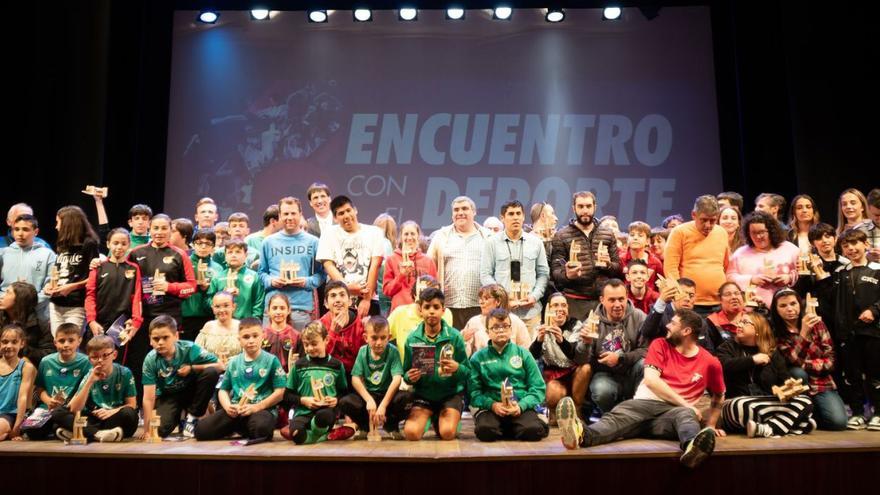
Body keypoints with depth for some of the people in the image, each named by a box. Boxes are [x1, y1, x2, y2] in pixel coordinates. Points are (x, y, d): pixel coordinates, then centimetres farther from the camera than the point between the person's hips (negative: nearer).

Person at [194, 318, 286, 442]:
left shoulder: (271, 360, 0)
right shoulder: (233, 362, 14)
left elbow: (280, 392, -4)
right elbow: (223, 390, 17)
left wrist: (256, 407, -13)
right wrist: (227, 406, -5)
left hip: (262, 409, -4)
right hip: (235, 410, 4)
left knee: (262, 428, -39)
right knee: (201, 430, -14)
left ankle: (247, 431, -2)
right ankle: (240, 429, 9)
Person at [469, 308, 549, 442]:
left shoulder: (523, 354, 10)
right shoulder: (478, 358, 9)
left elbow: (538, 387, 4)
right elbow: (474, 391, 1)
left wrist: (521, 405, -13)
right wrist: (492, 404, -17)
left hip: (522, 408, 0)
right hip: (491, 408, 0)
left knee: (534, 431, -32)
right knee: (485, 431, -33)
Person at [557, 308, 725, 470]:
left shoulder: (710, 362, 10)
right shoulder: (660, 345, 10)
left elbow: (718, 397, 26)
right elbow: (651, 380, -3)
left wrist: (710, 425, 14)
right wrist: (685, 403, -10)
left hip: (676, 411, 0)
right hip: (645, 403, 0)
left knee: (687, 414, -37)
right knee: (619, 415, -33)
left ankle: (693, 447, -72)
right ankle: (582, 435, -66)